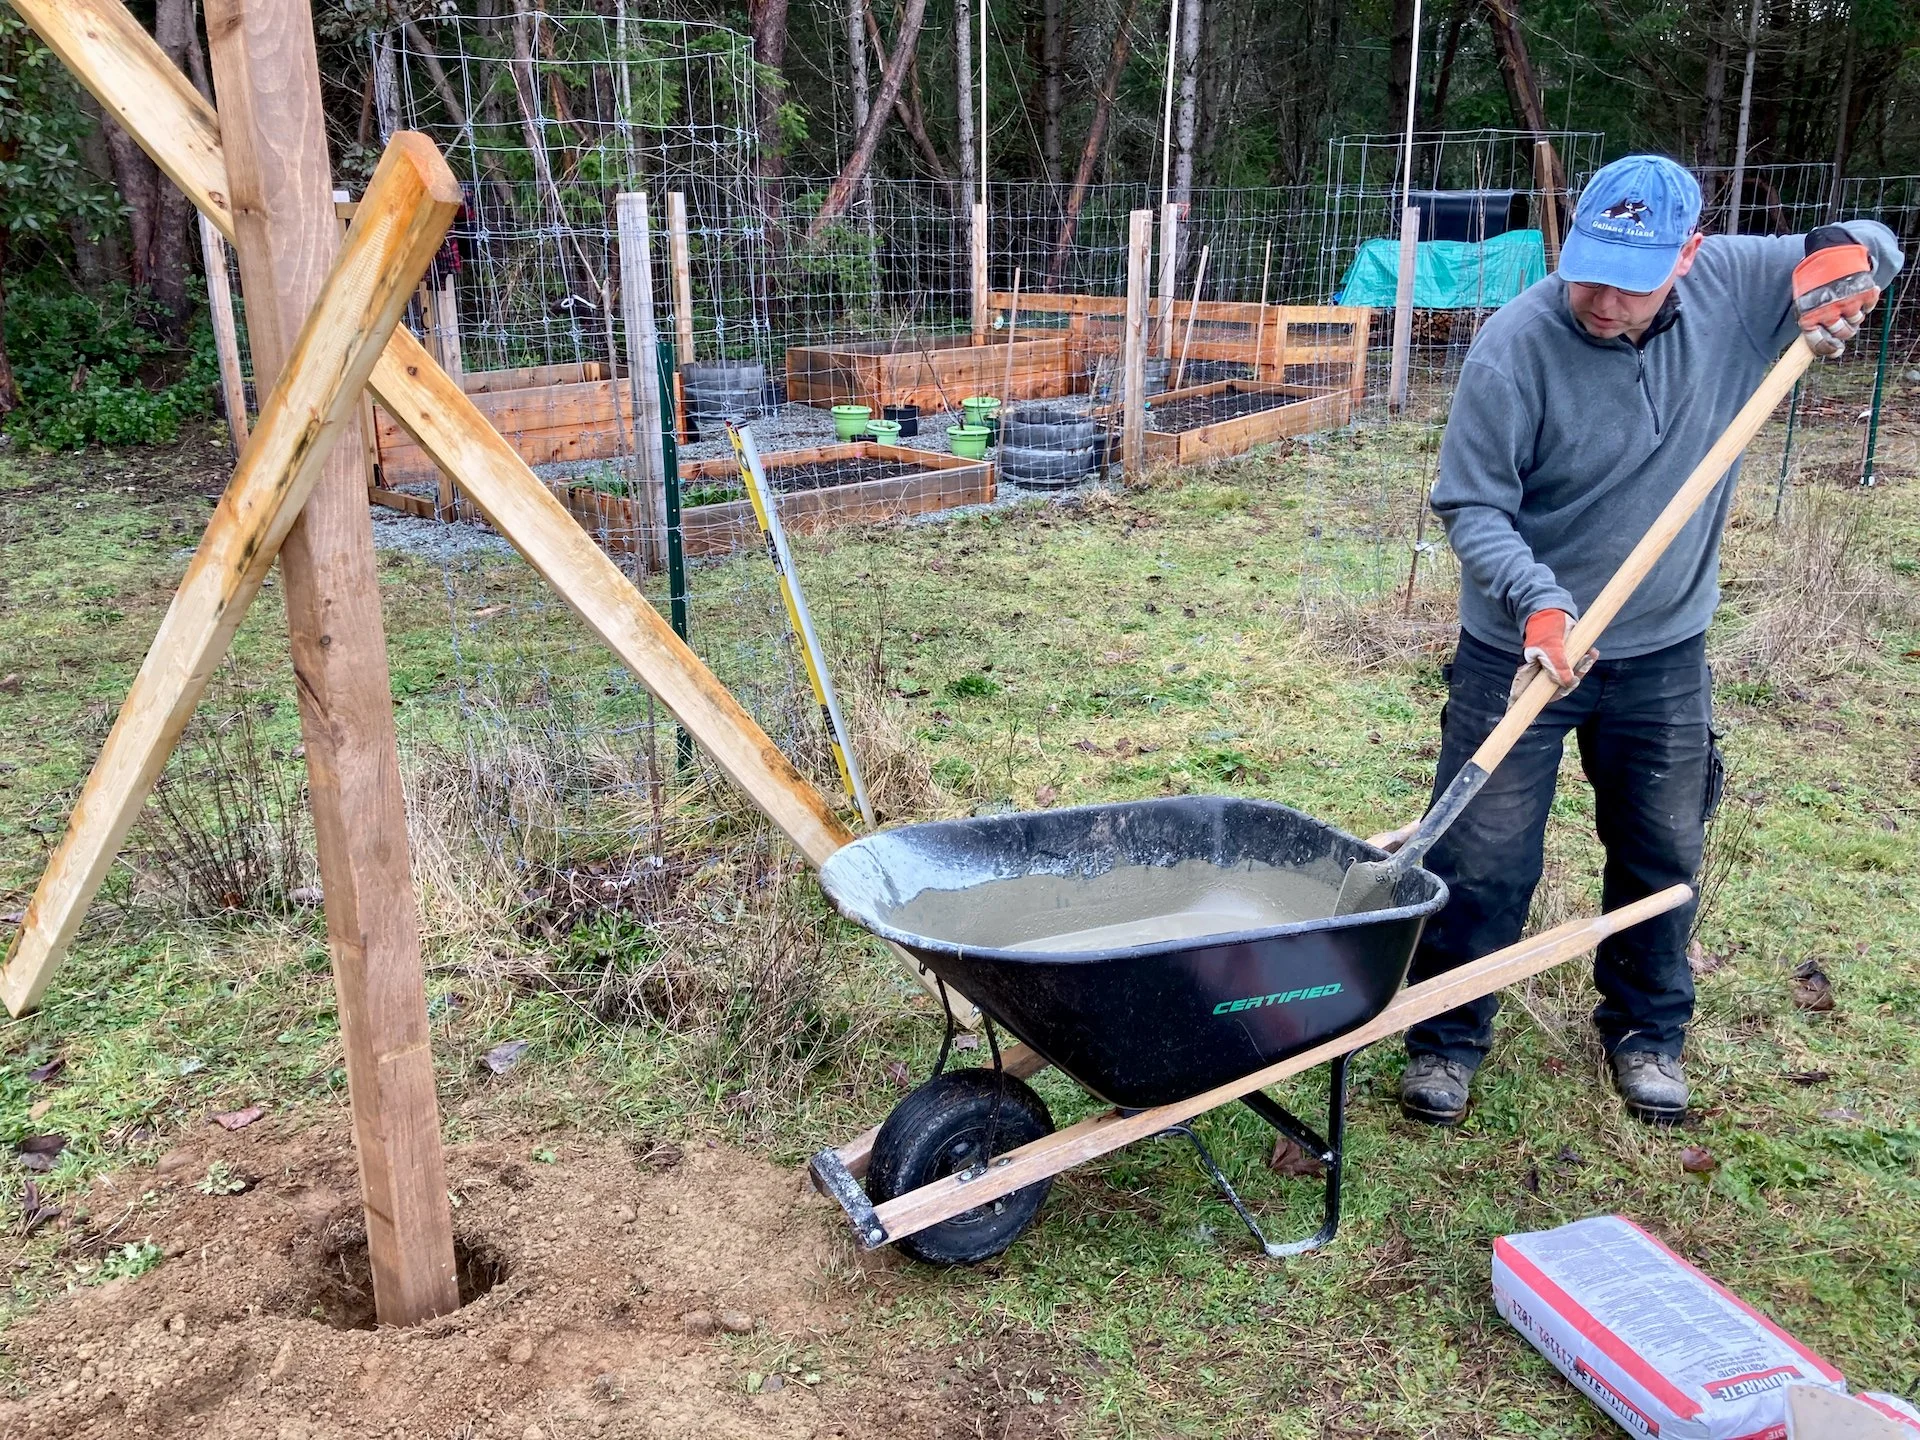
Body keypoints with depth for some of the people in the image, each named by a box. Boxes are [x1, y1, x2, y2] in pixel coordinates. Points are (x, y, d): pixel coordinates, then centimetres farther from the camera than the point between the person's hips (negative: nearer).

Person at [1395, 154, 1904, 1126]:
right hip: (1520, 647, -4)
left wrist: (1841, 255, -16)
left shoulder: (1732, 285, -8)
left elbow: (1874, 249, 9)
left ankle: (1647, 1031, 38)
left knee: (1662, 855, 17)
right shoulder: (1517, 345, -21)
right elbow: (1470, 502, -17)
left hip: (1665, 653, 4)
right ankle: (1445, 1040, 22)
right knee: (1483, 862, 2)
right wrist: (1537, 601, -32)